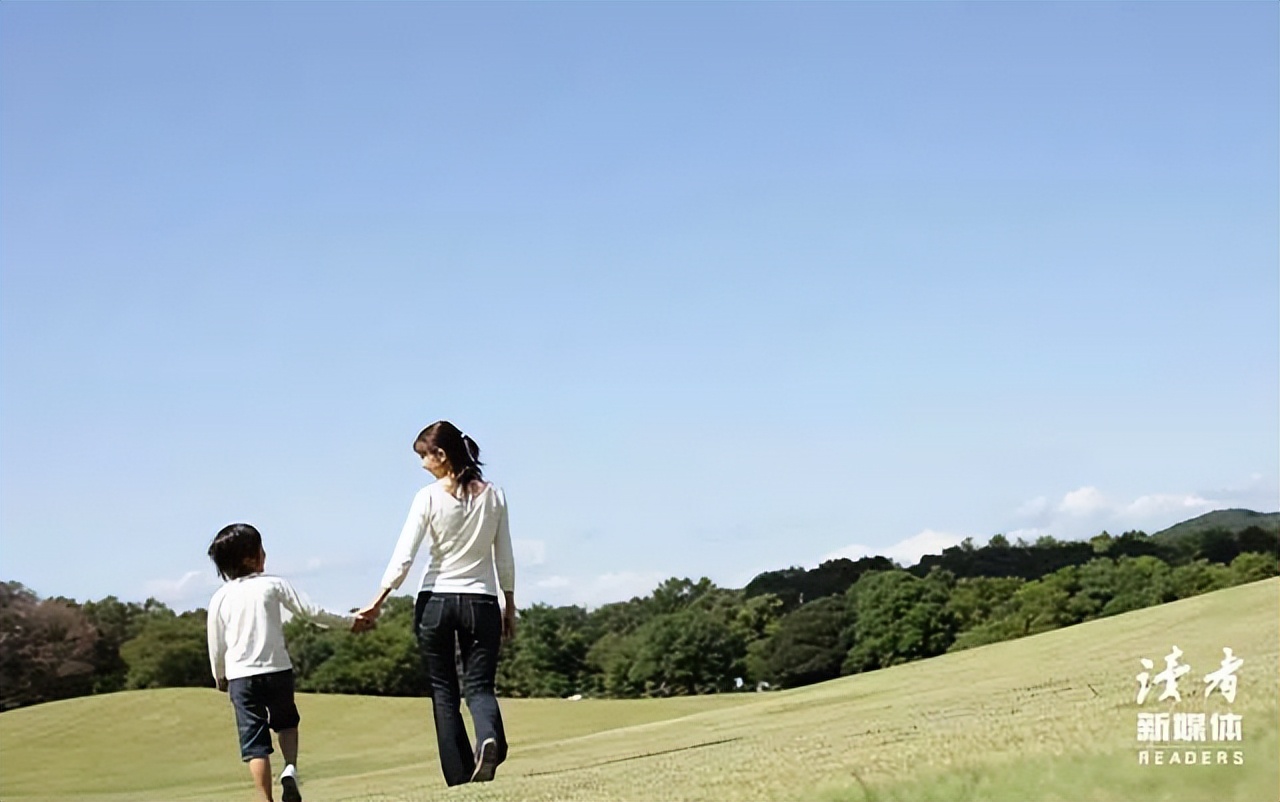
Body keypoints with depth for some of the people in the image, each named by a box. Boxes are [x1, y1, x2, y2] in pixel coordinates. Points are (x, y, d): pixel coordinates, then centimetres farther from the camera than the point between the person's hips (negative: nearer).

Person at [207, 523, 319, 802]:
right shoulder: (273, 585, -2)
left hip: (241, 676, 0)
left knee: (254, 742, 1)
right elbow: (309, 611, 1)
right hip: (278, 670, 0)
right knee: (286, 721, 23)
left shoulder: (220, 598, 3)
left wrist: (220, 677, 26)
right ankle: (290, 768, -2)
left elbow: (216, 645, 9)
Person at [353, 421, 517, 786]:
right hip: (481, 602, 2)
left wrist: (376, 604, -6)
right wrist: (509, 606, 16)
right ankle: (490, 736, -29)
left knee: (443, 691, 7)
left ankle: (460, 776, 1)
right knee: (480, 685, 5)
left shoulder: (429, 498, -6)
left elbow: (403, 557, -10)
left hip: (435, 601, -1)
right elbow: (504, 559, 6)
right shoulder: (493, 495, 2)